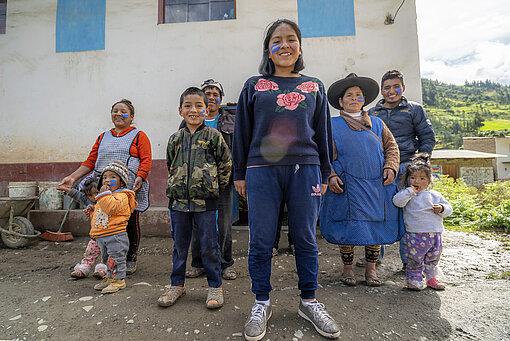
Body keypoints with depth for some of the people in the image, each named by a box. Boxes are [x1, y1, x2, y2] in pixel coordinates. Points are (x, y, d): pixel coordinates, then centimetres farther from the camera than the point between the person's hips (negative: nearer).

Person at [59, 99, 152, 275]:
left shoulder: (139, 136, 6)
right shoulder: (103, 137, 21)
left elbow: (146, 160, -5)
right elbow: (90, 161, 17)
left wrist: (139, 178, -20)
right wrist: (72, 177, 6)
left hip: (130, 189, -4)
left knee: (130, 223, 1)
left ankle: (131, 260, 18)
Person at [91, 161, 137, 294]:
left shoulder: (122, 196, -15)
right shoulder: (104, 197, 17)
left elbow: (110, 208, -31)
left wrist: (104, 194, -24)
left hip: (116, 235, -10)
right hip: (101, 236, 10)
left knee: (116, 258, -3)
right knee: (106, 258, 20)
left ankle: (118, 280, 9)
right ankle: (110, 277, 34)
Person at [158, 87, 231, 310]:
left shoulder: (213, 136, -2)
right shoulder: (175, 139, 9)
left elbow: (226, 164, 2)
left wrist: (217, 188, 2)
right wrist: (175, 186, 15)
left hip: (205, 200, -3)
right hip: (179, 200, 4)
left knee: (209, 245, 5)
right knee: (179, 244, 14)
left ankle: (214, 286, 21)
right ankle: (177, 285, 31)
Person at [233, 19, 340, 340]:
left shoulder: (314, 87, 15)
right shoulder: (254, 86, 11)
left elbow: (323, 133, 16)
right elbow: (242, 132, 10)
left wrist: (324, 174, 13)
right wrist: (240, 174, 7)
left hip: (305, 168, 1)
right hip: (262, 169, -1)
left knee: (306, 239, 8)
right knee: (261, 241, 3)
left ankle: (309, 301, 27)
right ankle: (262, 304, 22)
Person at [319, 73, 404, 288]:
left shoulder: (377, 123, 18)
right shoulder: (332, 125, 7)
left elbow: (391, 146, 19)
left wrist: (390, 167, 2)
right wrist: (330, 175, -12)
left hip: (377, 184, 4)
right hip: (347, 187, -3)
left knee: (376, 226, 7)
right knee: (348, 227, 0)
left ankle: (371, 269, 24)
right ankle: (347, 268, 20)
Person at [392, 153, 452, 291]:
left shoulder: (435, 195, 10)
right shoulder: (407, 195, 0)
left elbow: (449, 208, 13)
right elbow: (397, 201, -19)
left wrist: (442, 208, -9)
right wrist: (410, 191, -16)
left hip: (435, 233, 4)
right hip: (416, 234, -4)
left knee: (433, 258, 18)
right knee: (415, 259, 2)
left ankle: (431, 278, 35)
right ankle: (414, 278, 18)